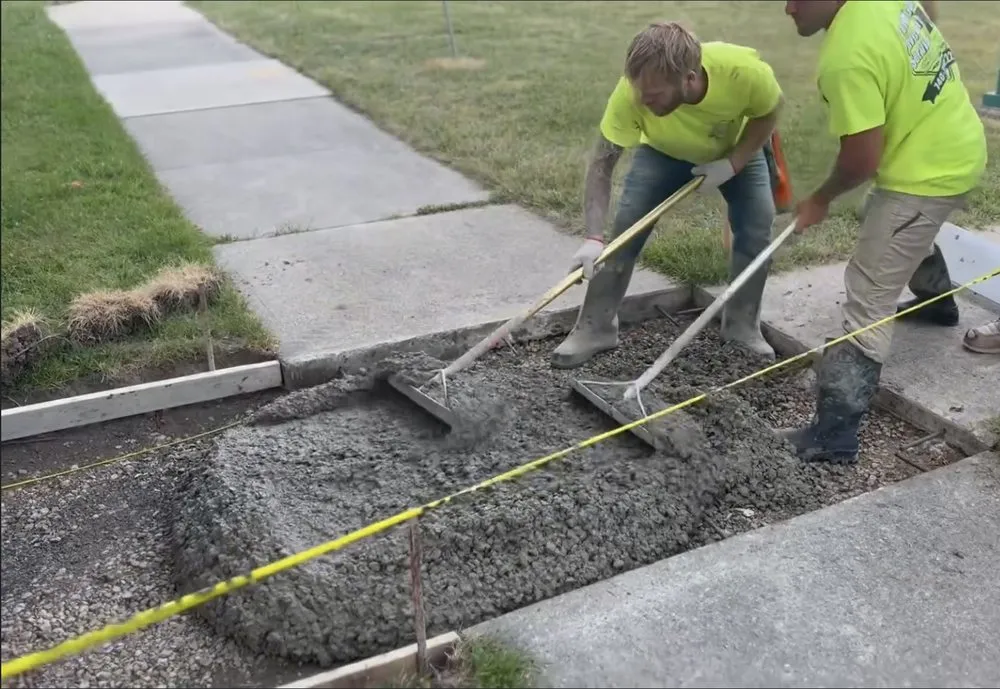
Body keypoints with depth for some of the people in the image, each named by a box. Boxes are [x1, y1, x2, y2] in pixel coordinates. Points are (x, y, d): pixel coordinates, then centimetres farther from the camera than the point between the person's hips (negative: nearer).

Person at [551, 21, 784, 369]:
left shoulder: (745, 71, -41)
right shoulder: (632, 90, -40)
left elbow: (767, 113, -16)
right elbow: (602, 164, -32)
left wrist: (731, 164, -27)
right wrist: (594, 237, -41)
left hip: (737, 149, 1)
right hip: (664, 151, 0)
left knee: (757, 227, -11)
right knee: (626, 226, -12)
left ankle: (743, 326, 11)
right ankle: (595, 328, 2)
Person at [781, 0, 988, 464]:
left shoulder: (845, 58, -31)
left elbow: (862, 160, -27)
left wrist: (820, 200, -7)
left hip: (925, 174, -10)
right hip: (957, 148, 10)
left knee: (868, 303, -11)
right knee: (912, 234, 39)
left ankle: (833, 436, -10)